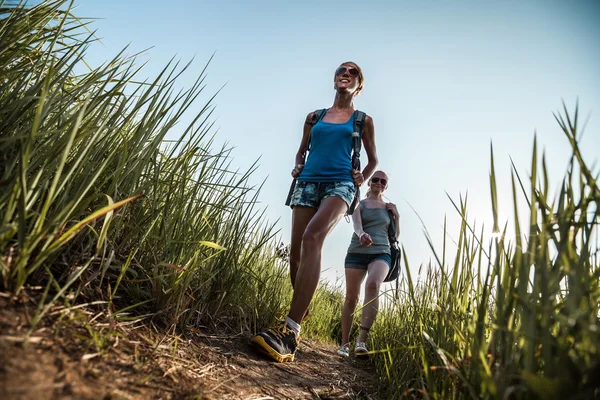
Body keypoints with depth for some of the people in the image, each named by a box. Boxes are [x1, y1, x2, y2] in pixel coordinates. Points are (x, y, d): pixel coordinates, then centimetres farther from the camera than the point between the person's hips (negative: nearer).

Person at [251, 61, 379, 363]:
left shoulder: (363, 121, 16)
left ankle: (289, 331, -39)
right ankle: (301, 312, 18)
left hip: (339, 184, -4)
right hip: (308, 183, 4)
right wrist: (297, 166, 7)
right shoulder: (314, 117, 22)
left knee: (312, 238, -30)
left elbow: (373, 160, 23)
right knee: (296, 249, -5)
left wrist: (362, 179, 4)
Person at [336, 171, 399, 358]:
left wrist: (396, 216, 6)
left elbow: (395, 235, 20)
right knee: (351, 298, -2)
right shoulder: (360, 204, 10)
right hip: (357, 252, 0)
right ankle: (344, 344, 10)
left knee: (373, 284, -30)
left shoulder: (389, 207, 17)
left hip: (381, 253, 0)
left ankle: (362, 340, -33)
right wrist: (361, 234, -35)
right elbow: (356, 223, -12)